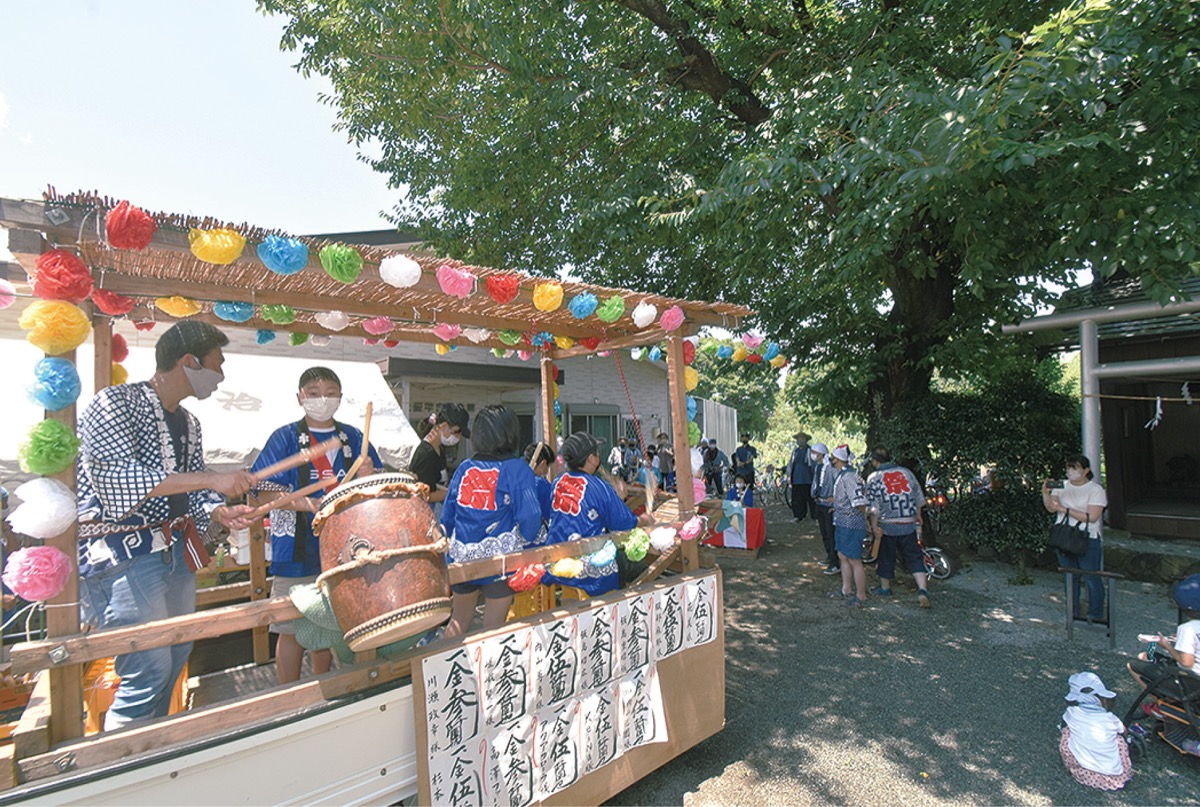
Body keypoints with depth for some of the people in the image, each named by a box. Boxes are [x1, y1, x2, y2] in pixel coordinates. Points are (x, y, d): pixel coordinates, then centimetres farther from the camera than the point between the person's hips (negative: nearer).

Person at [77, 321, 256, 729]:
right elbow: (117, 478, -24)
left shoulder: (187, 423, 12)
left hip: (176, 552, 8)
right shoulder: (115, 403, -11)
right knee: (150, 670, -8)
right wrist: (211, 479, -28)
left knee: (177, 655, 15)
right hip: (122, 555, -8)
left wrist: (220, 511, -6)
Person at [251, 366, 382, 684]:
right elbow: (263, 490, -8)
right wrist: (308, 504, -24)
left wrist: (367, 477, -17)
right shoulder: (285, 438, -2)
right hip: (296, 551, -3)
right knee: (293, 629, 5)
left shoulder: (353, 438, 6)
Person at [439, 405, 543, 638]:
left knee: (458, 622, 23)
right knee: (492, 629, 11)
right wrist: (521, 543, -1)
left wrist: (449, 548, 18)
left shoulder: (464, 467, 2)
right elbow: (529, 515, -19)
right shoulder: (517, 468, -10)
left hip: (461, 558, 4)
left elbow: (446, 516, 5)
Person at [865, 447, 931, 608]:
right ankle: (923, 589, -3)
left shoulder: (874, 478, -8)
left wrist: (874, 526, -5)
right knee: (914, 557, 10)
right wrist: (918, 515, 25)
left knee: (886, 557, 13)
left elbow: (873, 507, -12)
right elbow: (919, 497, 11)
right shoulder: (906, 472, 3)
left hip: (887, 525, -2)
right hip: (908, 524, 3)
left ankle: (885, 587, 27)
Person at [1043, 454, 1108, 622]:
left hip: (1087, 540, -4)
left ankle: (1096, 615, 14)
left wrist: (1065, 509, -18)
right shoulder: (1061, 486, 6)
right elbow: (1051, 508, -4)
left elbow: (1091, 517, -16)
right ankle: (1072, 613, 24)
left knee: (1091, 578, 1)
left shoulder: (1095, 489, -6)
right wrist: (1046, 494, -21)